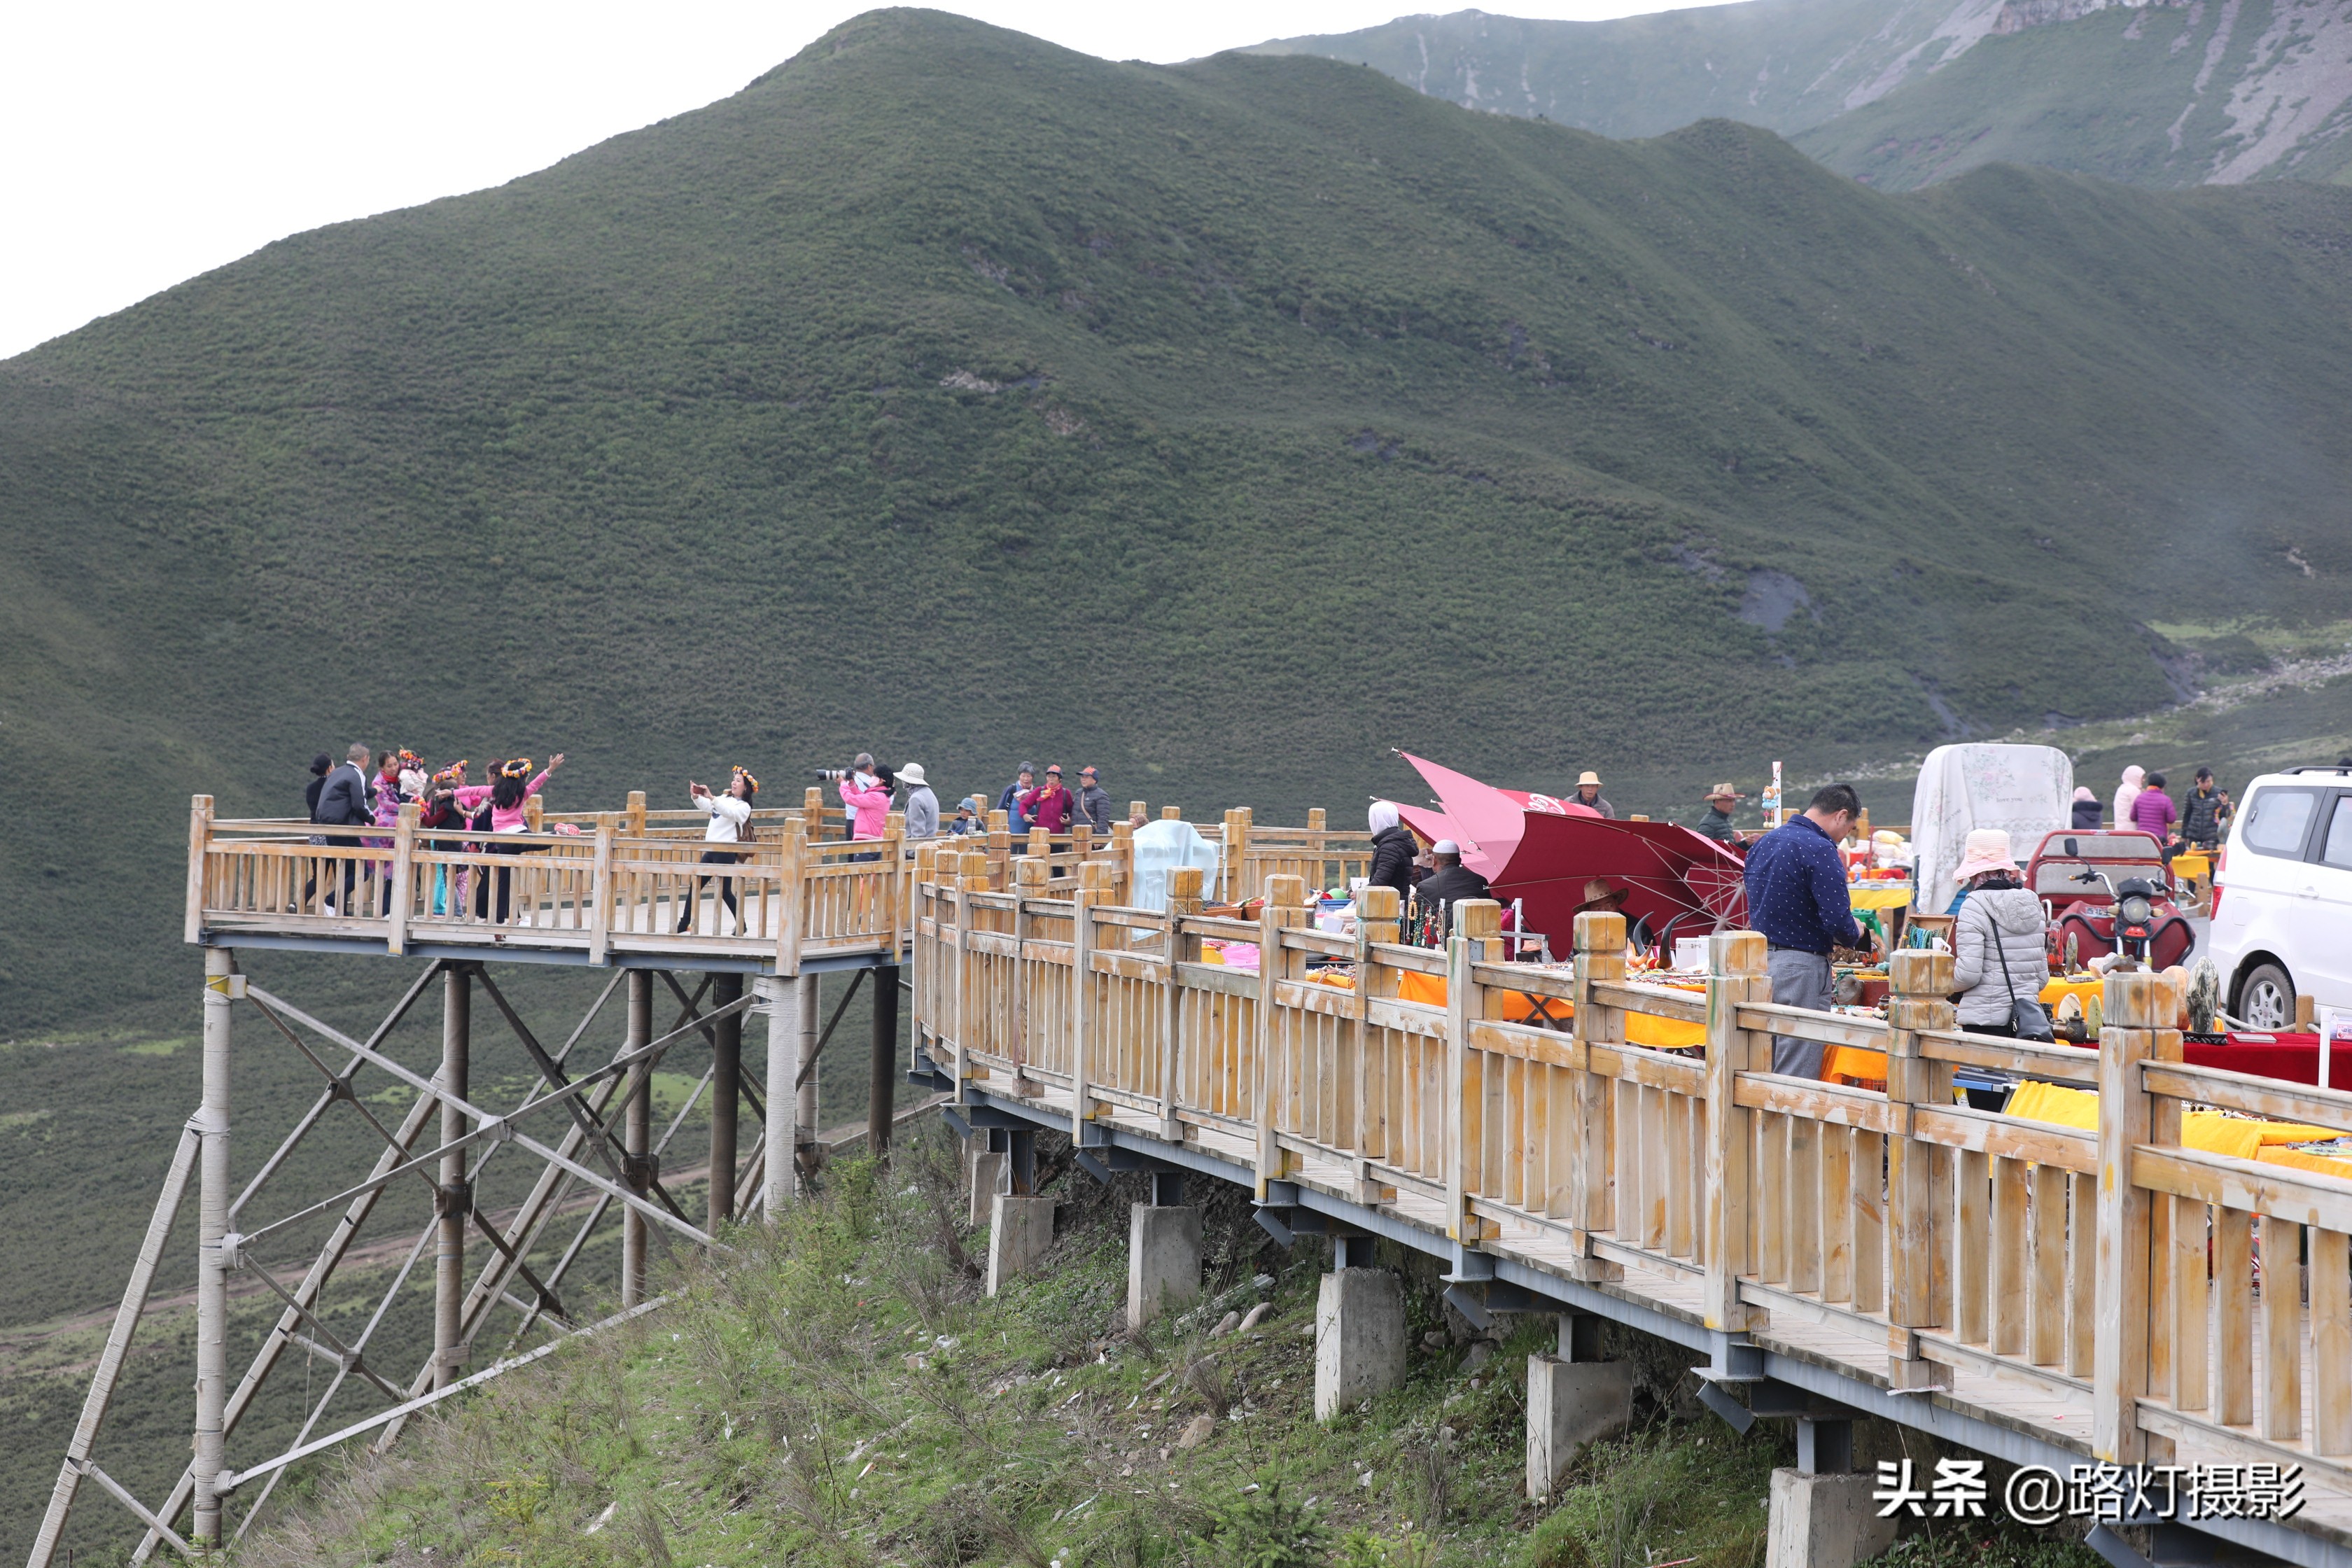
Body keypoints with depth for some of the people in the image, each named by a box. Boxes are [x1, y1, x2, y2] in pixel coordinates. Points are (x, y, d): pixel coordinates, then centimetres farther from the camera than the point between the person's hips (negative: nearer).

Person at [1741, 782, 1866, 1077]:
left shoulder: (1763, 843, 13)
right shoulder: (1819, 849, -15)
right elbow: (1838, 920, -21)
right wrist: (1855, 935, 2)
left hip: (1758, 960, 8)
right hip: (1800, 967, -8)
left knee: (1764, 1071, 13)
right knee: (1798, 1076, -4)